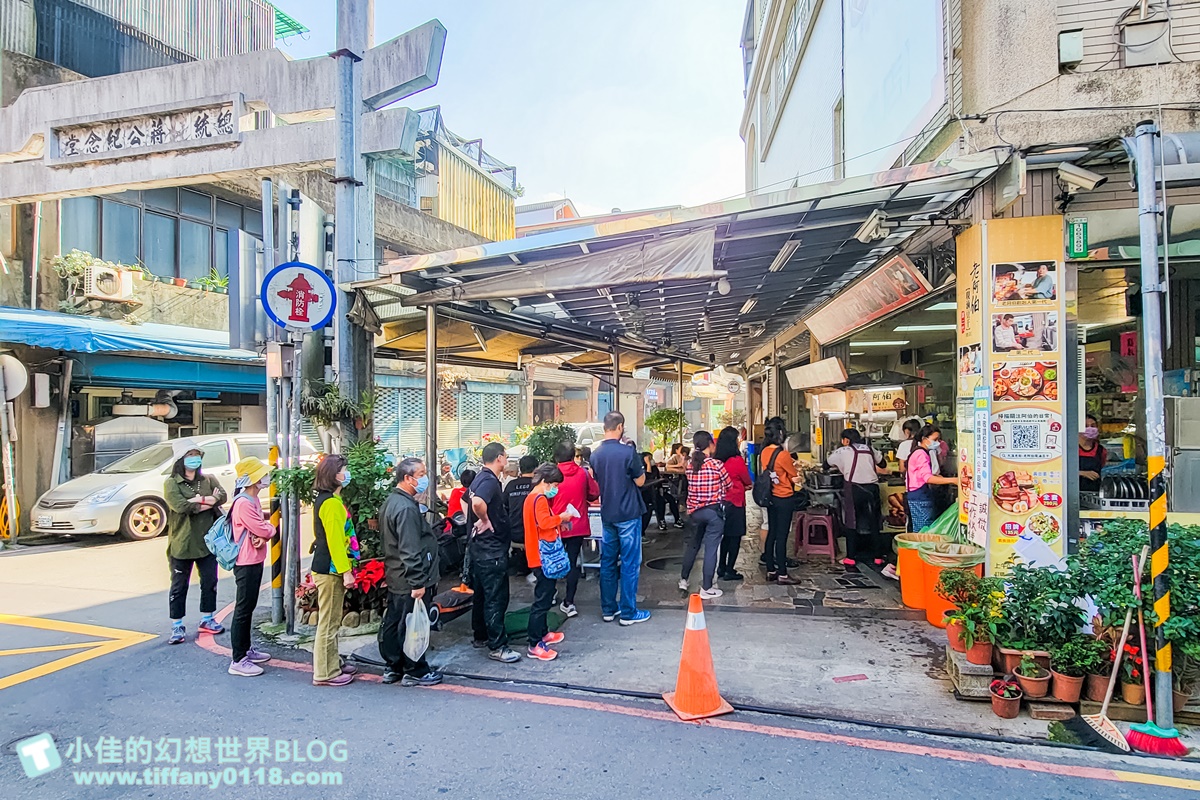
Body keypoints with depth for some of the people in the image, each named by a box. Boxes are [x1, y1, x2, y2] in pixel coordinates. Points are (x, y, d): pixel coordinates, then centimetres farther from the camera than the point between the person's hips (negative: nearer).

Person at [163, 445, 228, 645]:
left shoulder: (209, 480, 9)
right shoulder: (171, 483, -5)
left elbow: (222, 496, -7)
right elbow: (179, 506, -21)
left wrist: (198, 500, -21)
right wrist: (208, 503, -13)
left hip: (208, 542, 4)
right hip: (181, 544, -4)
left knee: (210, 582, 13)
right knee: (179, 586, 5)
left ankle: (207, 620, 29)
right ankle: (177, 626, 15)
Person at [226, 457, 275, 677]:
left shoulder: (254, 499, 11)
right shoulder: (243, 503, -21)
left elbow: (265, 527, 10)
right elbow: (262, 530, -22)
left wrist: (265, 534, -12)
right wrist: (270, 530, 0)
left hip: (255, 560, 10)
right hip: (246, 563, -10)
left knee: (249, 607, 18)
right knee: (243, 610, -4)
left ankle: (246, 650, 30)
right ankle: (238, 661, 2)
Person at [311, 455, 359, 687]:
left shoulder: (328, 500, 13)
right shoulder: (331, 503, -19)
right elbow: (335, 540, -22)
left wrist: (346, 567, 20)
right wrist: (346, 571, -20)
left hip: (329, 569, 10)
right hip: (330, 570, -10)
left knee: (332, 621, 17)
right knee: (328, 622, -1)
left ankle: (333, 664, 28)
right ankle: (325, 673, 7)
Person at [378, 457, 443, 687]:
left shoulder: (391, 502, 10)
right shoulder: (407, 508, -23)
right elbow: (410, 551, -26)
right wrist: (418, 583, -23)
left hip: (395, 578, 10)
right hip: (410, 581, -10)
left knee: (392, 623, 16)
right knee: (412, 626, 1)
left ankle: (392, 668, 28)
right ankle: (415, 672, 13)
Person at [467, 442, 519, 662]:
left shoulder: (480, 478, 11)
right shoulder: (490, 481, -20)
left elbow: (467, 500, 26)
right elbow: (478, 503, -40)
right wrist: (485, 521, -23)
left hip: (479, 545, 11)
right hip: (491, 548, -11)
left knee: (481, 593, 19)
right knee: (496, 597, -5)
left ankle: (481, 636, 31)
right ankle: (497, 646, 0)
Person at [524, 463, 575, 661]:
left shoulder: (532, 497, 16)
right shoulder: (540, 499, -16)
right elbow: (544, 521, -29)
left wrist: (558, 523, 11)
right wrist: (561, 517, -15)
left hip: (541, 555, 11)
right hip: (543, 556, -11)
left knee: (544, 596, 21)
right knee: (542, 600, -8)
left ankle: (542, 632, 33)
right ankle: (535, 645, -5)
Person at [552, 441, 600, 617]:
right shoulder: (583, 472, -7)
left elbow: (546, 501, -7)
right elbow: (594, 494, 1)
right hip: (578, 526, 1)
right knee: (573, 562, 7)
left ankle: (550, 594, 32)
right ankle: (569, 602, 4)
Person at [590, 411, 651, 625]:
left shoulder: (595, 454, 1)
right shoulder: (628, 452, -16)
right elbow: (640, 481, -7)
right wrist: (641, 465, 7)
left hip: (607, 514, 6)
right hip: (628, 514, -6)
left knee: (608, 562, 13)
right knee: (630, 563, 2)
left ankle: (608, 609, 21)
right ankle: (628, 613, 7)